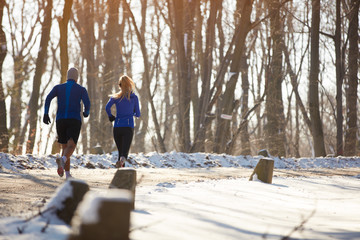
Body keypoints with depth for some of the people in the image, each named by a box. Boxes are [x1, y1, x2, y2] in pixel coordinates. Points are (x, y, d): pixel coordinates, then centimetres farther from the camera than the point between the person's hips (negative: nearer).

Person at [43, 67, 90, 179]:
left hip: (60, 120, 3)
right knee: (71, 147, -15)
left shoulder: (58, 87, 13)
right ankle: (62, 160, -49)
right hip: (75, 120, -3)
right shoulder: (81, 89, 8)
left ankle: (67, 174, 12)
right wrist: (86, 113, 16)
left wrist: (45, 114, -9)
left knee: (65, 147, 17)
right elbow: (87, 103, -6)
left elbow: (48, 98, -4)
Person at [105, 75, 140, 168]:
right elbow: (138, 114, 8)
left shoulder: (115, 97, 2)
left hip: (117, 127, 2)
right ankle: (122, 160, -46)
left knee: (120, 151, 16)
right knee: (125, 152, -11)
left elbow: (107, 107, -14)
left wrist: (110, 116, 4)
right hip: (128, 127, -2)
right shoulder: (134, 97, 3)